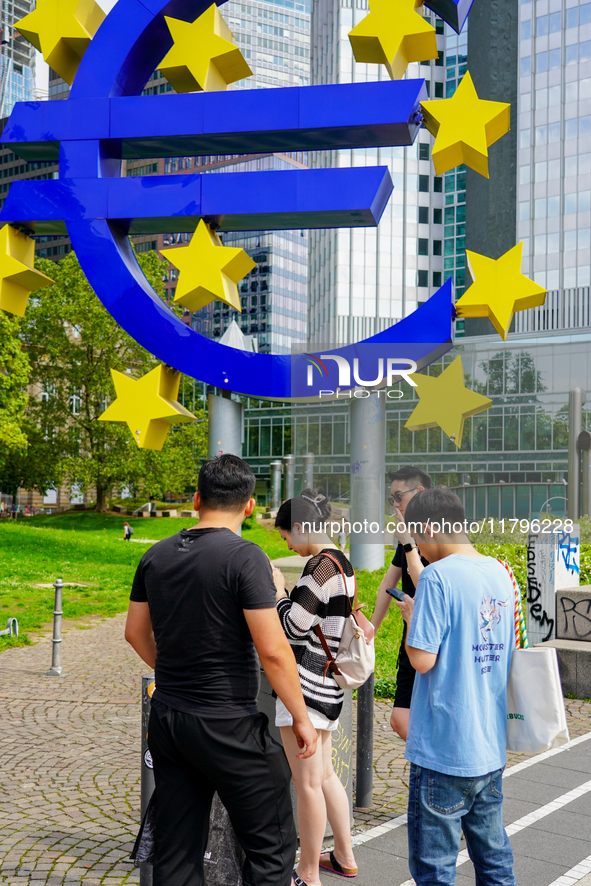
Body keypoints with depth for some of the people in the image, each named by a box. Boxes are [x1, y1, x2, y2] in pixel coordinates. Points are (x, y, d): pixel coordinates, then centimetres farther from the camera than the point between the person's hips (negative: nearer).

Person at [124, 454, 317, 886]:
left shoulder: (157, 555, 4)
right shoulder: (245, 557, -15)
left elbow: (136, 632, 14)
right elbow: (273, 650, -18)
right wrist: (301, 718, -7)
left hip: (166, 720, 6)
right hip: (228, 727, -6)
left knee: (176, 851, 15)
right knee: (271, 846, 7)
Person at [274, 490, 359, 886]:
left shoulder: (321, 565, -18)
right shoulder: (342, 563, 12)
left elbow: (295, 628, -16)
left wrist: (277, 590, -3)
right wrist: (284, 588, 14)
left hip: (306, 683, -10)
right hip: (329, 685, 10)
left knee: (307, 783, 1)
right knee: (324, 774, 21)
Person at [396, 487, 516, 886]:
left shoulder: (438, 575, -17)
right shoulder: (501, 574, 6)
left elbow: (422, 659, -21)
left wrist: (411, 616, -2)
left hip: (444, 750, -7)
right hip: (492, 748, 8)